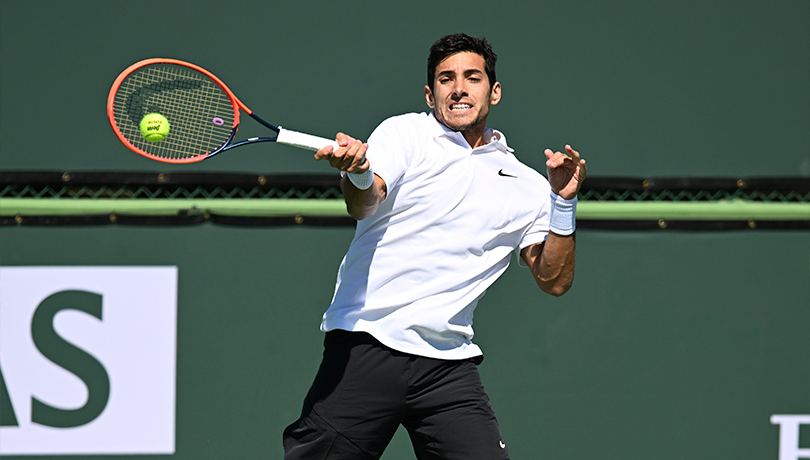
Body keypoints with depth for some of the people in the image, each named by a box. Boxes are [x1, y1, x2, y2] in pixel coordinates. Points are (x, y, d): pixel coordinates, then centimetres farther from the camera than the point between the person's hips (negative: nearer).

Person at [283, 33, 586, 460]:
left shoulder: (524, 184, 15)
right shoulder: (404, 133, 6)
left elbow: (554, 281, 12)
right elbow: (364, 205, -12)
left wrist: (563, 202, -2)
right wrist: (358, 172, -35)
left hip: (449, 366, 3)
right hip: (365, 345, -3)